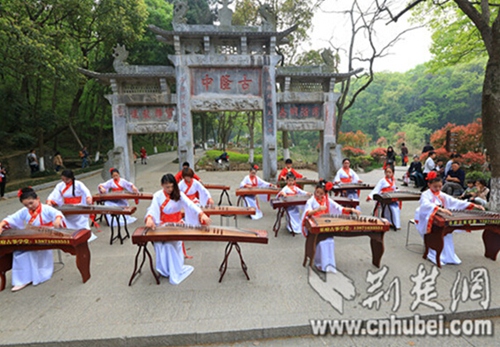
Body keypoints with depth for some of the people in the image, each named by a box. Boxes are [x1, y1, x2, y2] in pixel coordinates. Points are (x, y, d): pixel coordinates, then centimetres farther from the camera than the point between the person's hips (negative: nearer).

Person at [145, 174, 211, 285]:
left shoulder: (179, 194, -4)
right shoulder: (158, 196, -2)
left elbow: (190, 204, -17)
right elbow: (152, 209, -15)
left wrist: (202, 214, -33)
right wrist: (149, 218, -39)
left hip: (177, 225, -1)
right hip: (163, 226, 1)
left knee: (173, 241, -18)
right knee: (160, 241, -17)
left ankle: (174, 270, -2)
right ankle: (165, 269, 1)